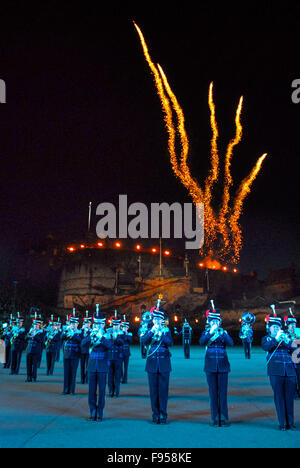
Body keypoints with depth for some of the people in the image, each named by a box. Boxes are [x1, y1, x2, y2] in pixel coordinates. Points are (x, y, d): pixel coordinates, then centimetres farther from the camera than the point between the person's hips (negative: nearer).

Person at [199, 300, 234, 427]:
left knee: (223, 392, 0)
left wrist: (221, 333, -21)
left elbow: (231, 343, -10)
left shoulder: (223, 332, 7)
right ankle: (215, 418, 11)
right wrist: (211, 332, -24)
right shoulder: (206, 332, 6)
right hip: (210, 365, 0)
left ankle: (224, 418, 7)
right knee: (213, 392, 3)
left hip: (222, 365, 0)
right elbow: (201, 342, -14)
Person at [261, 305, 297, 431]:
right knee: (279, 397, -3)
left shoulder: (286, 337, 20)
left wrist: (286, 341, -11)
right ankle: (282, 423, 3)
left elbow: (294, 349, 6)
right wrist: (276, 339, -21)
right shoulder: (267, 338, 10)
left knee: (289, 397, 3)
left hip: (290, 371, 3)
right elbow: (265, 347, -11)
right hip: (276, 371, -3)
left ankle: (290, 423, 10)